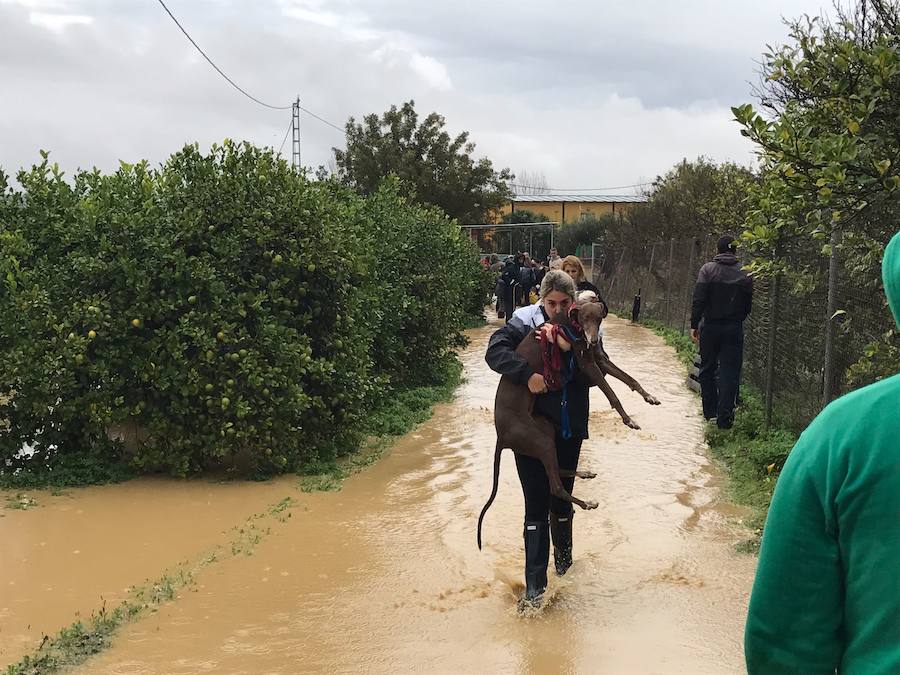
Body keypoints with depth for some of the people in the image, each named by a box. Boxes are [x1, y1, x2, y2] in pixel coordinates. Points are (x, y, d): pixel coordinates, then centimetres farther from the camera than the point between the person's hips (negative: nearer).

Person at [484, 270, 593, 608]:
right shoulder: (525, 322, -9)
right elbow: (494, 351, -21)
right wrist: (528, 374, -34)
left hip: (569, 428, 2)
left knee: (561, 500, 17)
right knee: (536, 507, -2)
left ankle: (563, 551, 45)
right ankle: (535, 585, 2)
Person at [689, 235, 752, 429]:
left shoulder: (708, 269, -6)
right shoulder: (744, 273, 1)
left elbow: (699, 300, -11)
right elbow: (748, 304, 5)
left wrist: (694, 325, -5)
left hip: (710, 326, -1)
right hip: (734, 329, 1)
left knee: (707, 369, 14)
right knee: (730, 372, 1)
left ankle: (710, 410, 19)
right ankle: (724, 417, -4)